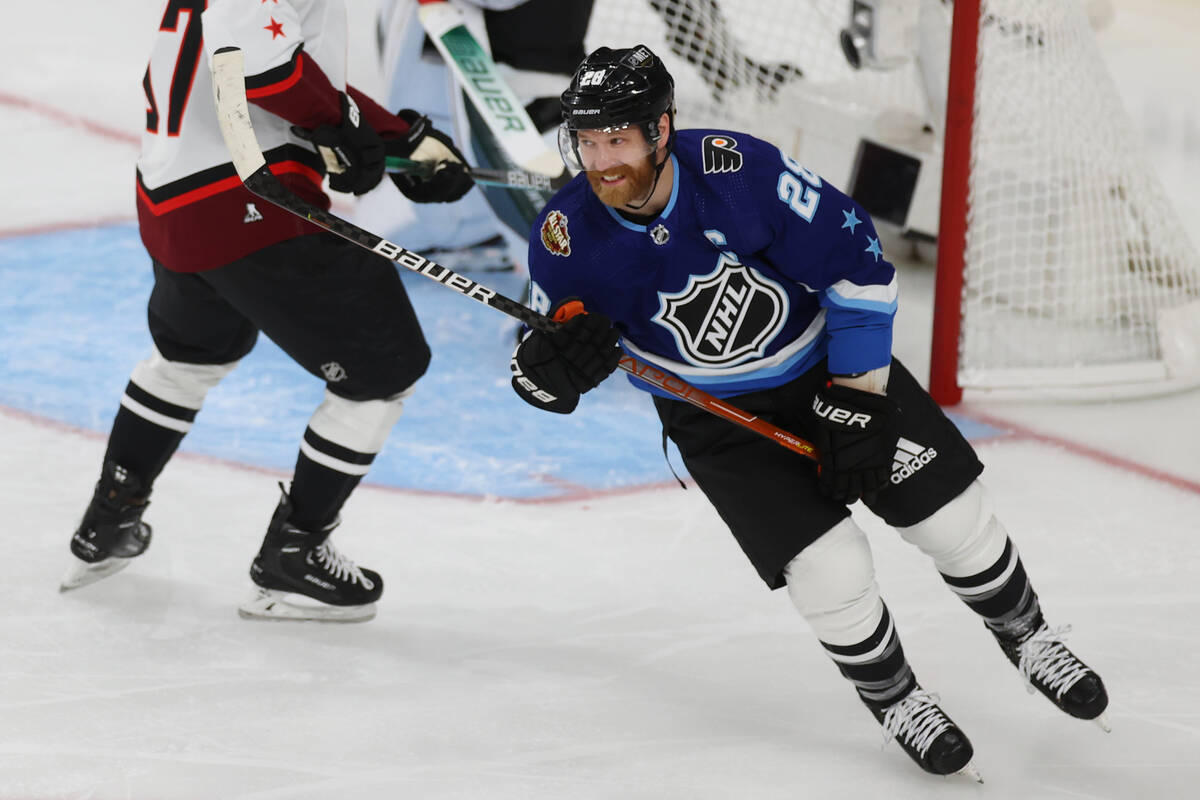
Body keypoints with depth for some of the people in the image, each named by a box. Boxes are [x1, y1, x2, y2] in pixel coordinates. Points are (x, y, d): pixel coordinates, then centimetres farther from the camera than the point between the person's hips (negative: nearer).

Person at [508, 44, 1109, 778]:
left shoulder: (740, 169, -28)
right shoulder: (567, 238, -22)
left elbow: (857, 261, -17)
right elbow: (544, 377, -8)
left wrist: (857, 397, -17)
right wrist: (551, 365, -34)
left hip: (831, 364, 0)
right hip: (719, 415, 0)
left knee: (956, 516, 5)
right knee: (831, 571, -15)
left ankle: (1026, 636, 36)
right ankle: (893, 699, 15)